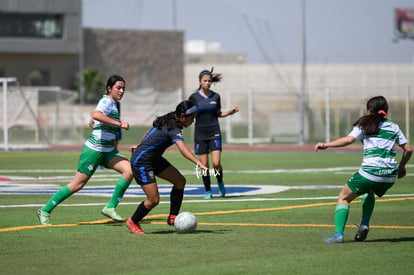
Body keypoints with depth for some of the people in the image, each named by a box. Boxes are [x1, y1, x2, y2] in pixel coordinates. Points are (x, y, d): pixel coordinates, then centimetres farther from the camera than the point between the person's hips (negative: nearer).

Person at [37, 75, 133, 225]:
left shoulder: (114, 104, 15)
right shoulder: (107, 101, -13)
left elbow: (92, 122, 28)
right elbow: (96, 115, -37)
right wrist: (119, 124, -36)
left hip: (108, 151, 9)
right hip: (94, 150, -9)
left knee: (129, 170, -14)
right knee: (77, 184, -4)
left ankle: (111, 208, -9)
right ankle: (45, 211, 9)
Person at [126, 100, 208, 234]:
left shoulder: (167, 121, 4)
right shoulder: (174, 129, -25)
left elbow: (149, 132, 21)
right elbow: (182, 149, -43)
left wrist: (140, 145, 37)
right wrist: (198, 163, -54)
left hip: (154, 158, 10)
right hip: (141, 162, -10)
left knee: (180, 181, 4)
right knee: (154, 200, -11)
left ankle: (173, 217, 11)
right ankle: (132, 222, 14)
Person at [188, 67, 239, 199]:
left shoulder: (215, 96, 4)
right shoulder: (194, 97, -2)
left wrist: (230, 112, 1)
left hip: (214, 133, 1)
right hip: (200, 134, -1)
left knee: (216, 163, -11)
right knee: (204, 165, 0)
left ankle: (220, 183, 17)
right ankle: (207, 191, 14)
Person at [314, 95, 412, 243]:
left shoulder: (365, 124, 5)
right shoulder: (393, 127, 17)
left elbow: (349, 139, -11)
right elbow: (408, 149, 15)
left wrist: (325, 145, -6)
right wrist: (401, 167, 29)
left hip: (370, 172, -5)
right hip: (390, 175, 5)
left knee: (344, 197, 11)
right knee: (369, 192, 35)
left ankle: (338, 234, -6)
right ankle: (364, 224, 14)